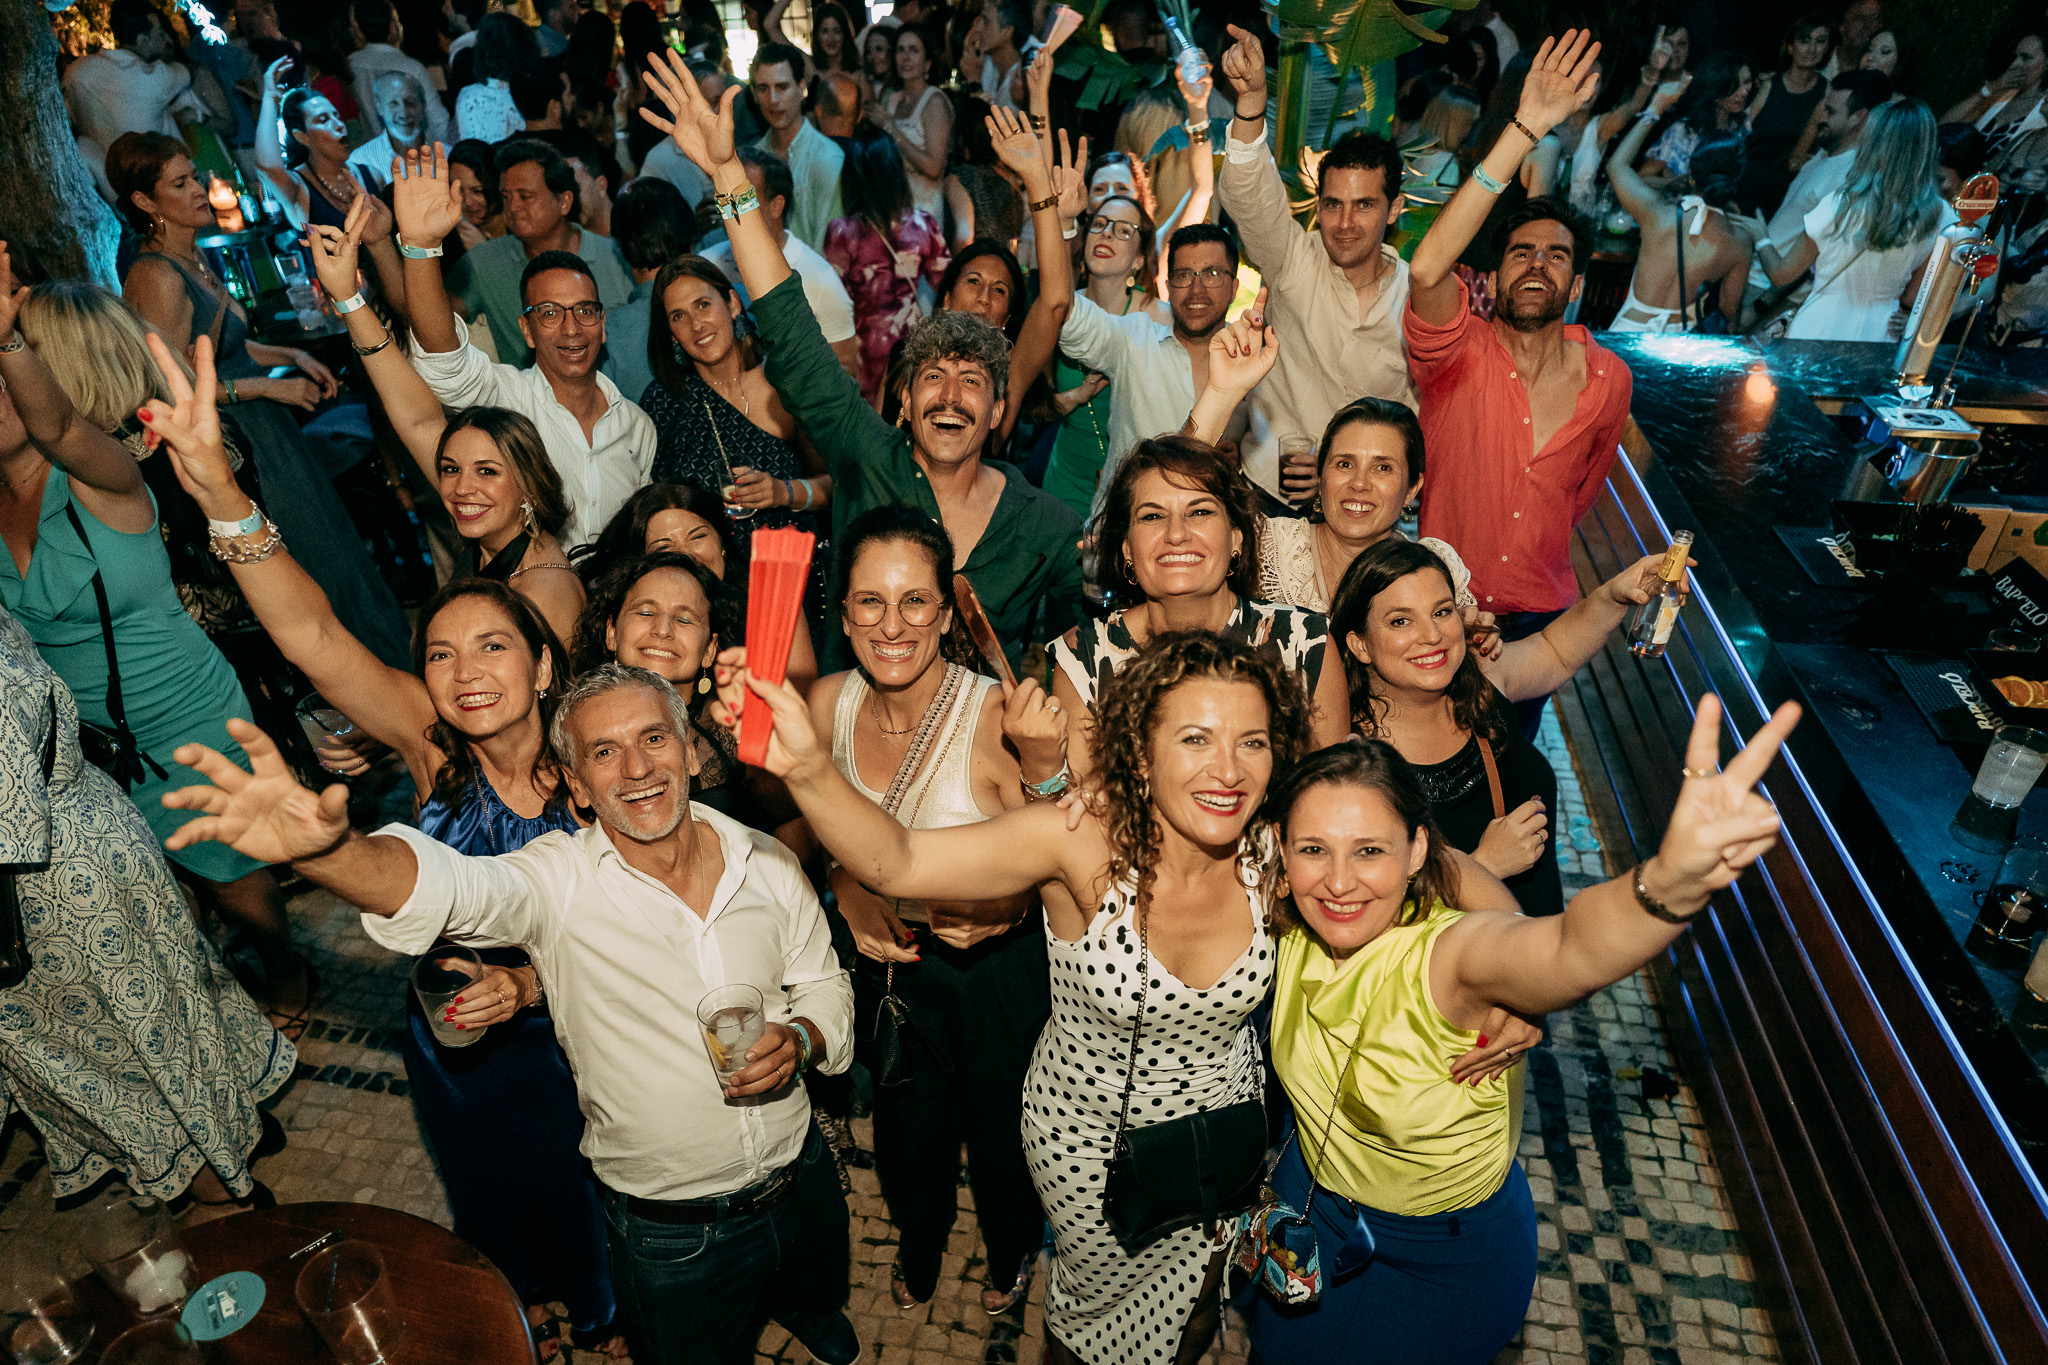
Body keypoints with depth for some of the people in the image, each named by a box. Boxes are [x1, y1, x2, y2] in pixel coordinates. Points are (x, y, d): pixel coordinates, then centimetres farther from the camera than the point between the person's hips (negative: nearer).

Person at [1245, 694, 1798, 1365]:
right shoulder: (1296, 926, -21)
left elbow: (1571, 951, -60)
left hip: (1451, 1257, -4)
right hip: (1311, 1201, 4)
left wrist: (1674, 879, -78)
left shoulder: (1447, 952, -37)